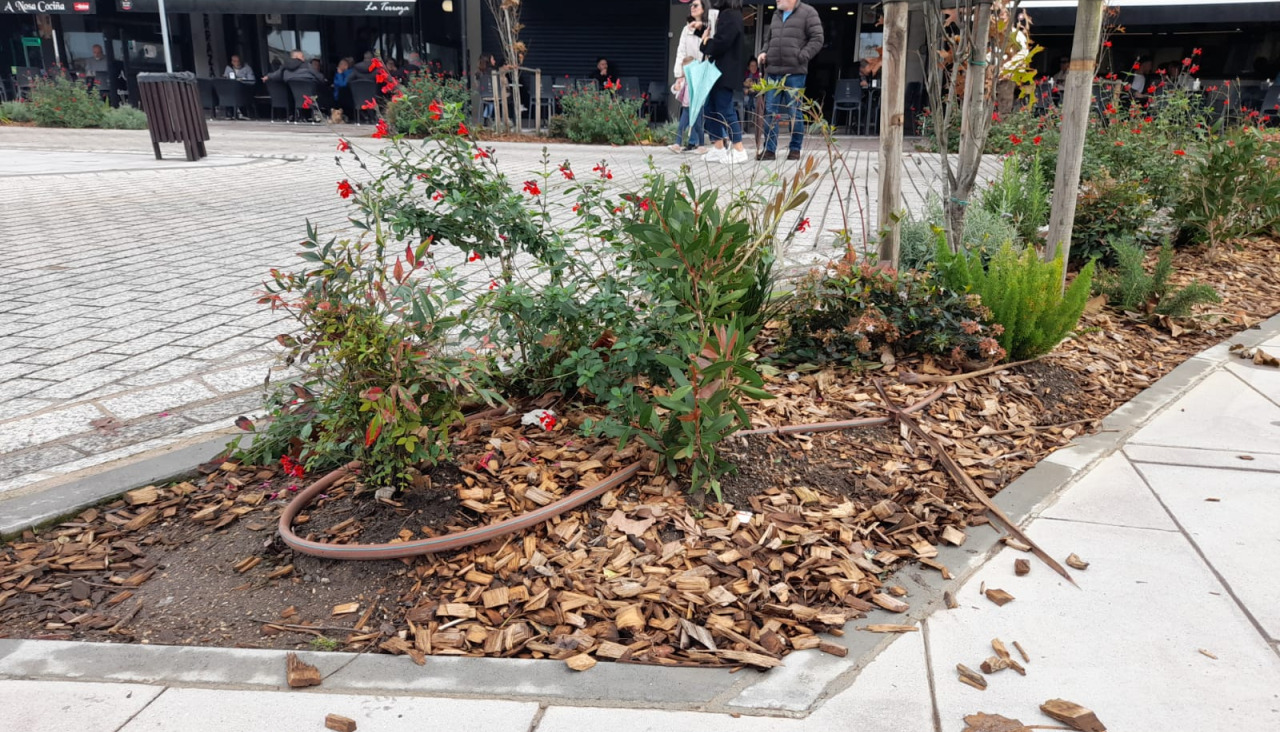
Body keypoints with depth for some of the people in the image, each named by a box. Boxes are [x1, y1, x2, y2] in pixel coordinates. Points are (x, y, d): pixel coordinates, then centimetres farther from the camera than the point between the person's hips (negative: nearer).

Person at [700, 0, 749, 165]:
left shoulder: (730, 15, -14)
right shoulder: (725, 14, 16)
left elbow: (721, 42, -20)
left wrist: (706, 45, -4)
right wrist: (707, 39, -2)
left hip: (726, 72, -10)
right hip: (718, 70, 10)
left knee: (726, 110, -7)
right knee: (712, 109, 11)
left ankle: (739, 150, -1)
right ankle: (720, 148, 16)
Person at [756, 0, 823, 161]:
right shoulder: (776, 15, 20)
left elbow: (817, 39, -5)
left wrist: (801, 58, -13)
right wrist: (765, 53, 9)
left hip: (795, 72, -6)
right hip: (773, 71, 6)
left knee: (794, 111, -1)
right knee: (770, 110, 2)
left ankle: (796, 149, 10)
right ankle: (769, 150, 6)